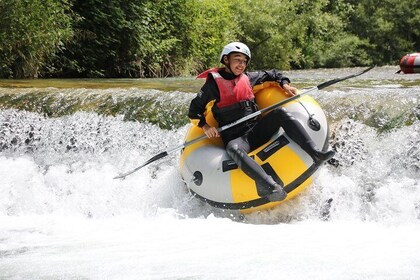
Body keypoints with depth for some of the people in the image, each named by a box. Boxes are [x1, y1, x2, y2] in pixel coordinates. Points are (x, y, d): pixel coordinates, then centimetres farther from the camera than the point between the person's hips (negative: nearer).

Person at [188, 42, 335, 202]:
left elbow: (272, 75, 30)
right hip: (235, 138, -5)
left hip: (257, 130, 5)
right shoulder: (214, 82, 0)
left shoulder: (248, 78, 14)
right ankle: (267, 184, -65)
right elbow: (194, 110, 3)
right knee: (233, 149, -40)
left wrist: (285, 84, 13)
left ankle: (314, 152, -33)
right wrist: (205, 126, -12)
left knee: (280, 112, -20)